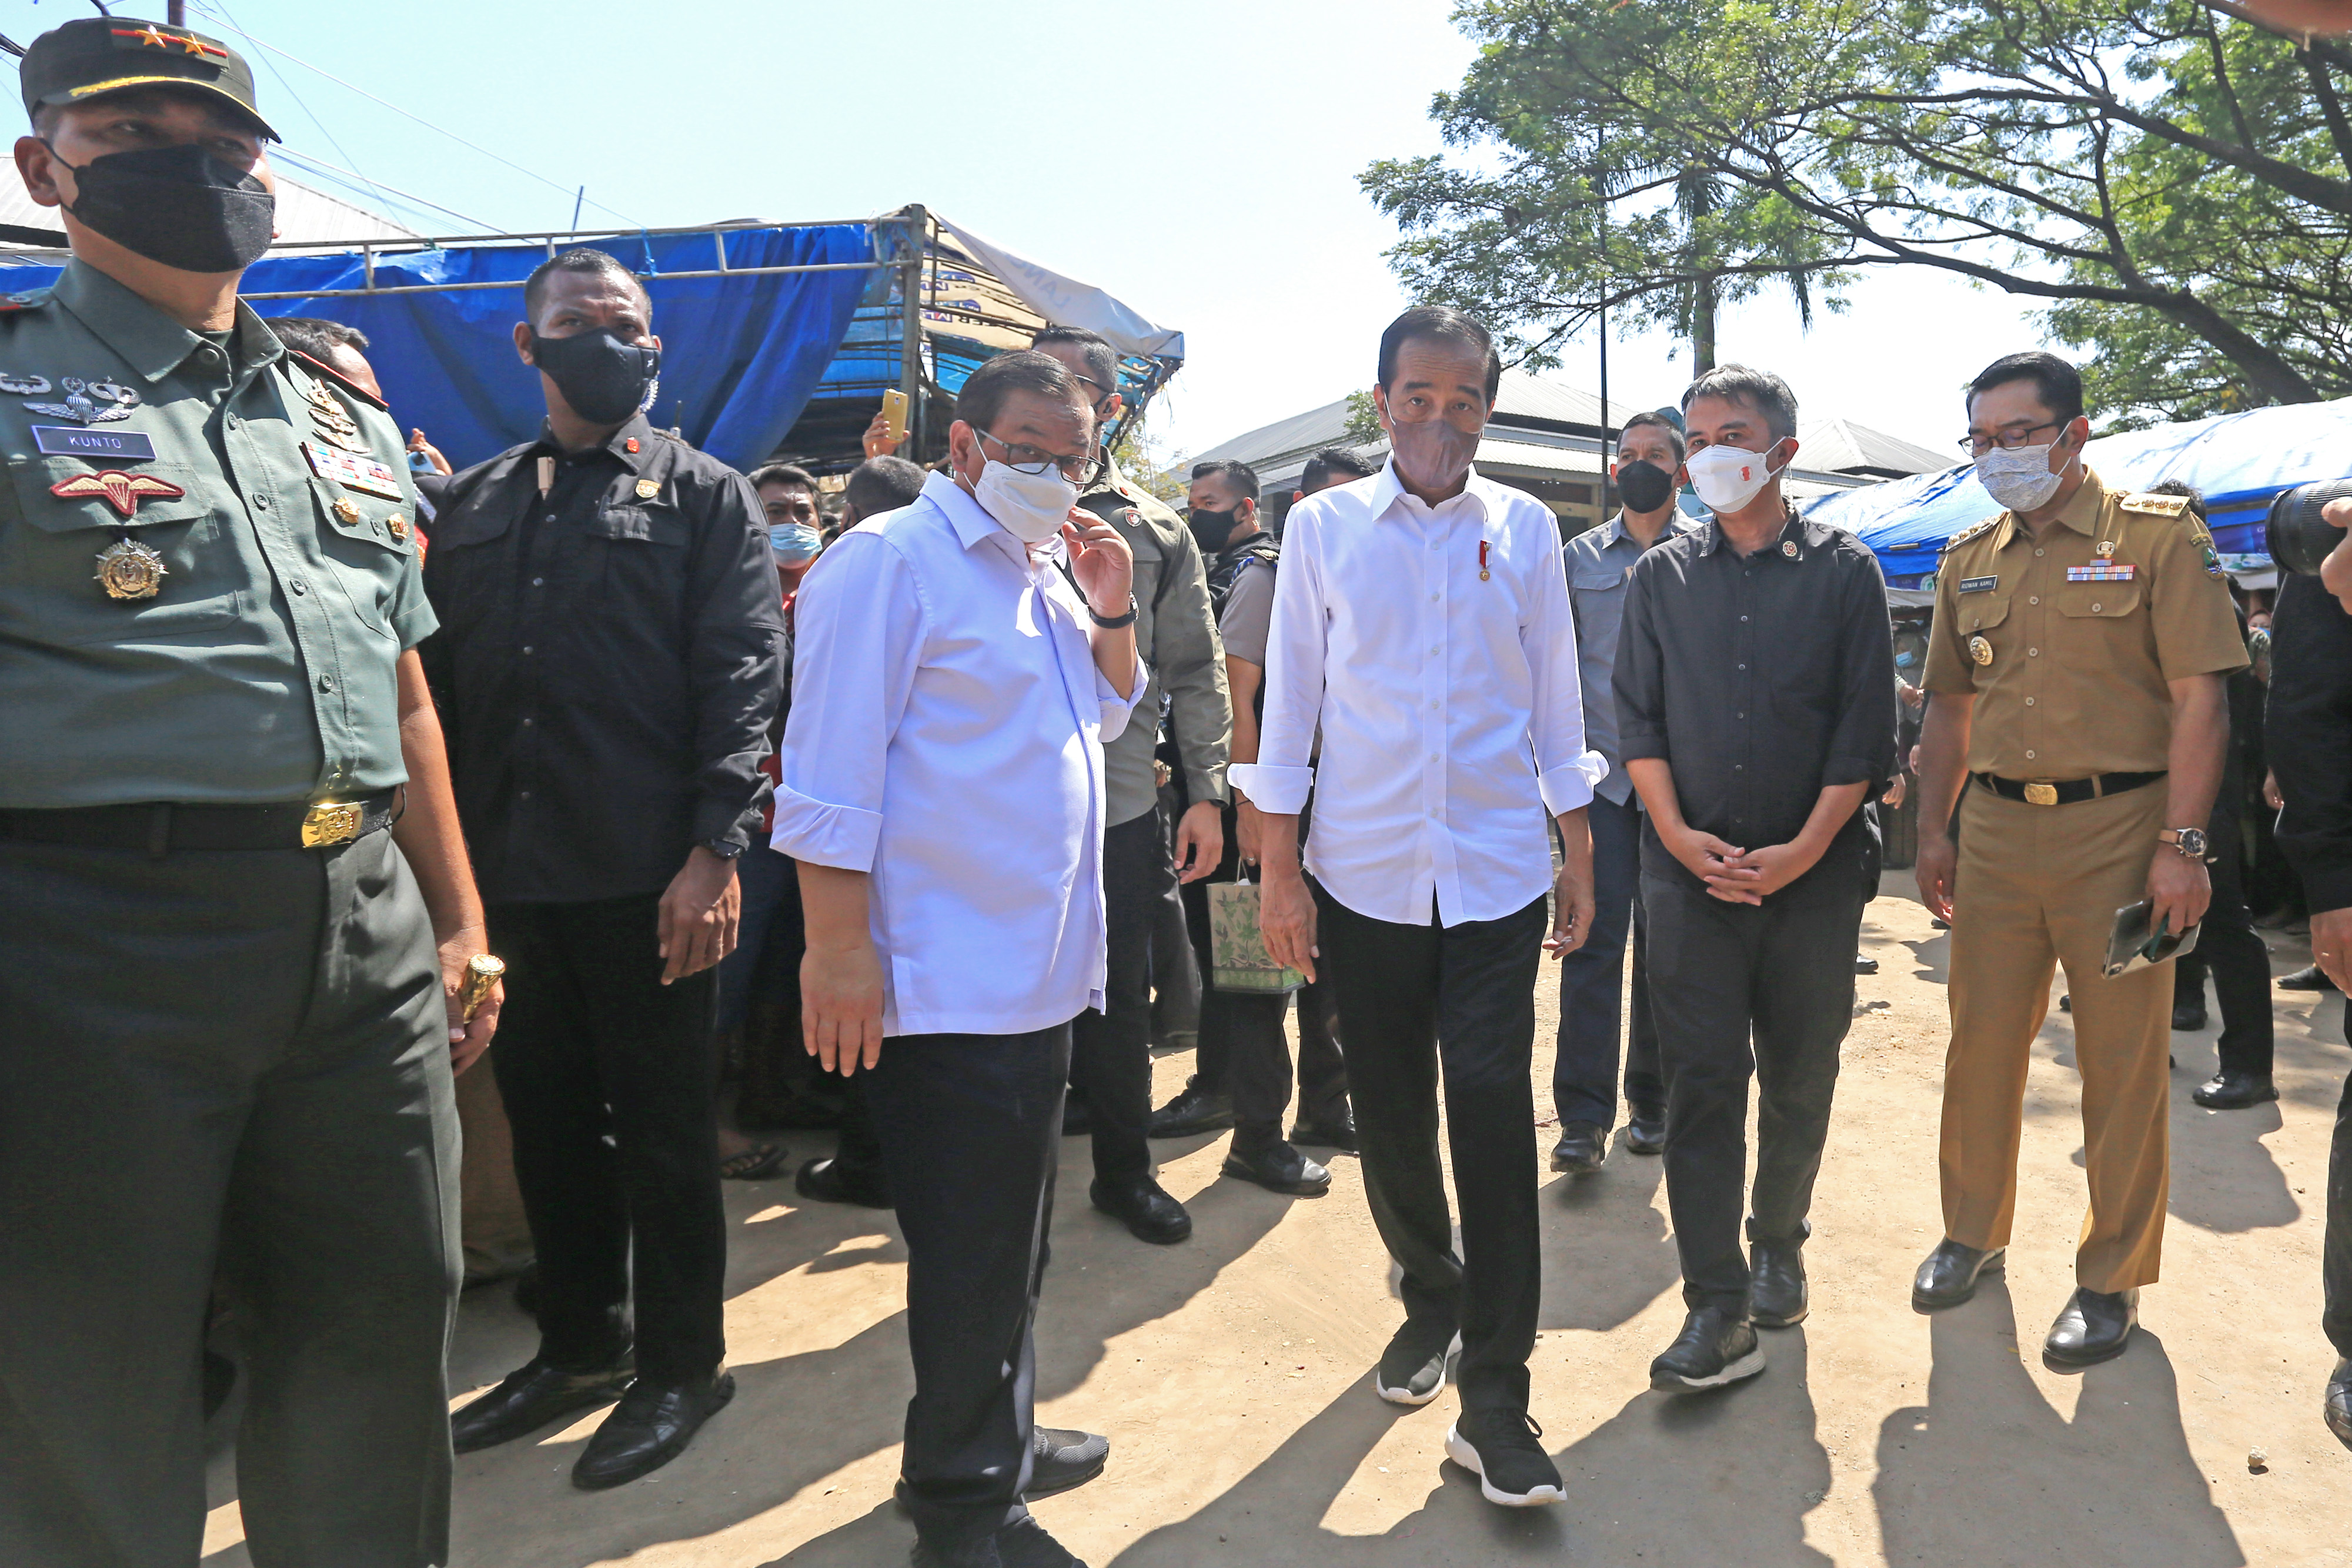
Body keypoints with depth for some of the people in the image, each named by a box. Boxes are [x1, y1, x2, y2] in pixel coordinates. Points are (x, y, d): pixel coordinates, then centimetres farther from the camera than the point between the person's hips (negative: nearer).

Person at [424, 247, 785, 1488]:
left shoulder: (704, 495, 2)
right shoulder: (473, 505, 16)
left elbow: (744, 678, -7)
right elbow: (436, 680, 14)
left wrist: (713, 851, -17)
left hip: (650, 876, -5)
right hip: (508, 871, 5)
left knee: (665, 1128, 5)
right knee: (548, 1120, 15)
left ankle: (680, 1366, 23)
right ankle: (579, 1348, 33)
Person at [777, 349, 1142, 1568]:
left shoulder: (1047, 570, 15)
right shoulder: (889, 561, -11)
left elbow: (1105, 721, 23)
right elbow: (831, 778, -17)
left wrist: (1111, 613, 6)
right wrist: (840, 952, -20)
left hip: (1044, 972, 9)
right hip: (949, 986, -9)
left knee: (1009, 1247, 21)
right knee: (971, 1261, 3)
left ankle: (999, 1445, 39)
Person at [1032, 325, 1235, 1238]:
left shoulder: (1156, 531, 8)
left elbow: (1196, 673, 8)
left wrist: (1207, 793, 1)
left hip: (1121, 808, 1)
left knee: (1119, 1001, 13)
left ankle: (1125, 1172, 31)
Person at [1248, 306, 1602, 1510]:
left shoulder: (1524, 530, 5)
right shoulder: (1322, 527, 2)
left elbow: (1554, 695, 10)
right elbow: (1289, 699, 3)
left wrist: (1579, 850, 9)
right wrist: (1278, 868, -1)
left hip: (1495, 875, 0)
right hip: (1362, 873, 1)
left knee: (1492, 1115, -6)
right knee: (1389, 1117, 10)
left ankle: (1494, 1399, 7)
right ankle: (1430, 1298, 38)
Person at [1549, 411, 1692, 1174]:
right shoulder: (1581, 556, 11)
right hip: (1601, 773, 0)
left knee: (1666, 941, 7)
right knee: (1595, 936, -6)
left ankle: (1651, 1099, 20)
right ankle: (1583, 1116, -2)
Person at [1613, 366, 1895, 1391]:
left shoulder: (1844, 571, 4)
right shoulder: (1661, 576, 9)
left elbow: (1866, 728, -1)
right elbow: (1637, 717, 5)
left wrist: (1803, 850, -10)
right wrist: (1680, 834, -7)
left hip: (1813, 873, 0)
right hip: (1691, 871, 0)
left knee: (1799, 1077, 11)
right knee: (1701, 1078, -3)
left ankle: (1778, 1247, 33)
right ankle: (1718, 1308, 1)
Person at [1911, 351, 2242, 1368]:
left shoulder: (2158, 535, -3)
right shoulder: (1968, 560, 11)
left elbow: (2200, 700, -8)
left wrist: (2181, 845, -14)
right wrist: (1932, 832, 9)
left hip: (2117, 827, -4)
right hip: (1996, 828, 4)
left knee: (2124, 1063, 5)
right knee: (1982, 1042, 11)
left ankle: (2113, 1278, 20)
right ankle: (1974, 1232, 30)